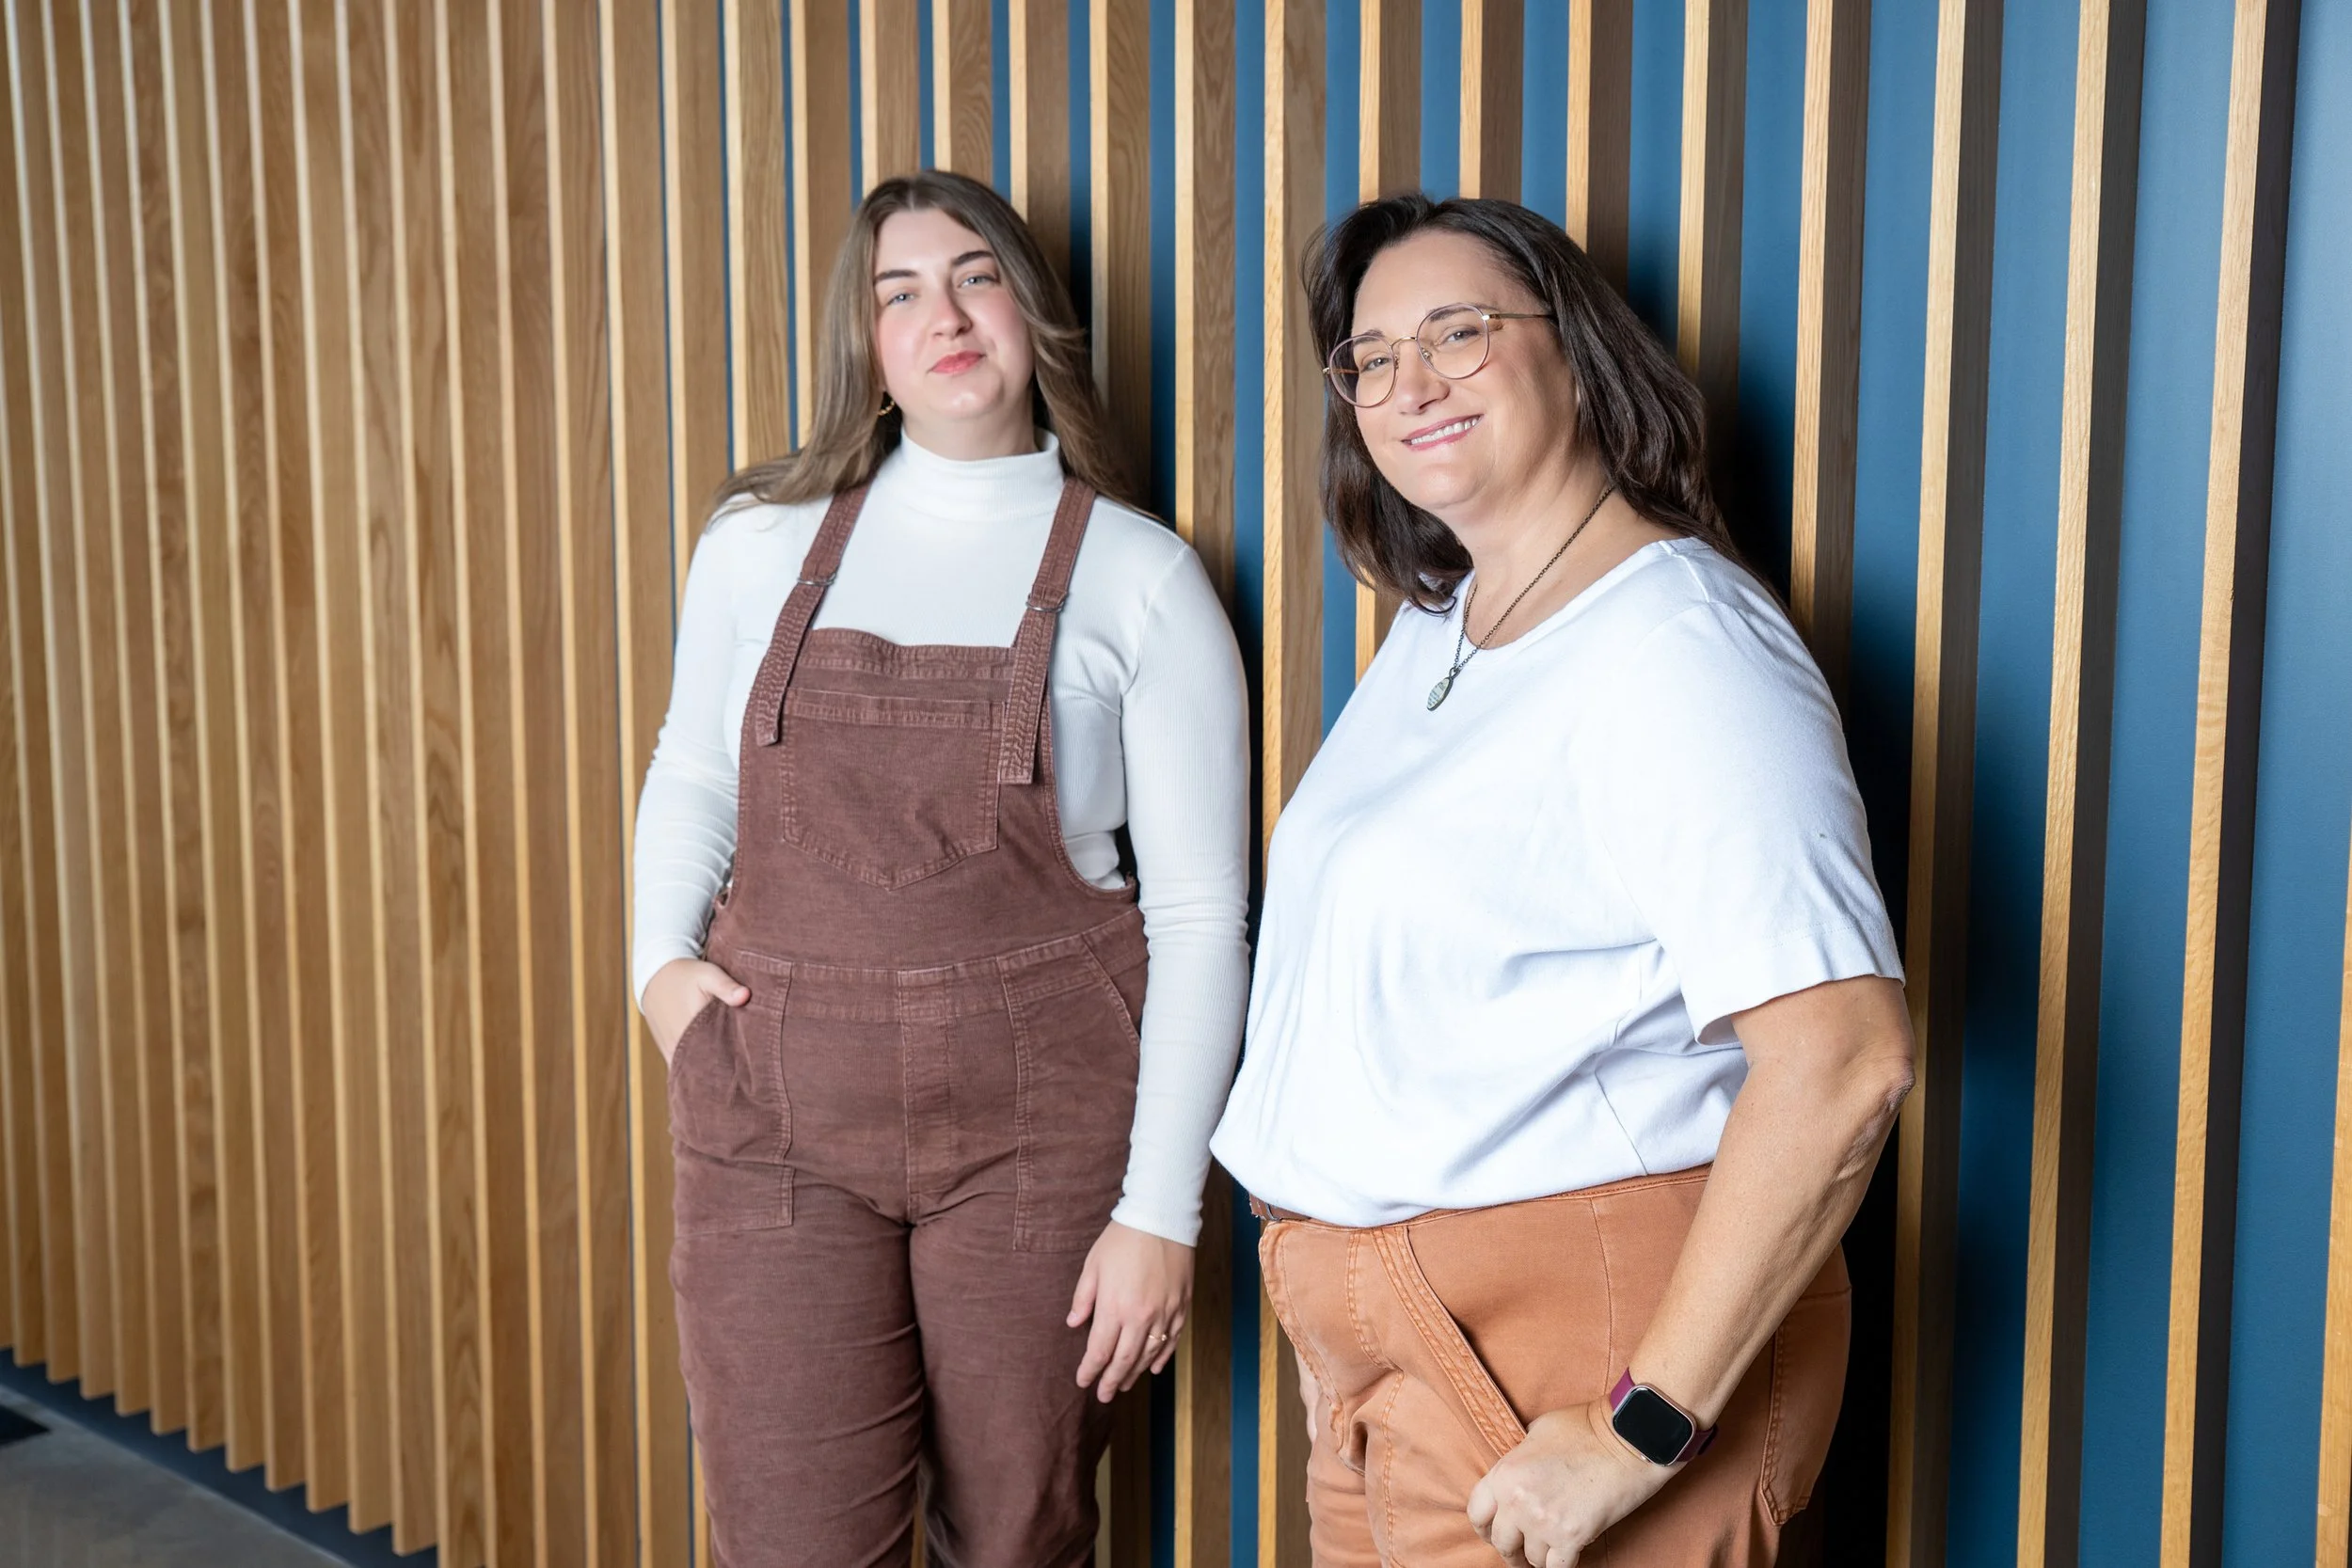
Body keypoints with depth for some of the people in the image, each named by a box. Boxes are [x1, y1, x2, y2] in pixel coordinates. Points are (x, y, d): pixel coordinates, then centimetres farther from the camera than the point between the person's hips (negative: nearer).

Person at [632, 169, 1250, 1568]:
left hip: (1036, 1126, -1)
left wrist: (1159, 1210, -7)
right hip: (775, 1117, 2)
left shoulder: (1141, 579, -4)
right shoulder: (764, 544, 4)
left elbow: (1201, 917, -4)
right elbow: (689, 780, 21)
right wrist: (661, 961, 4)